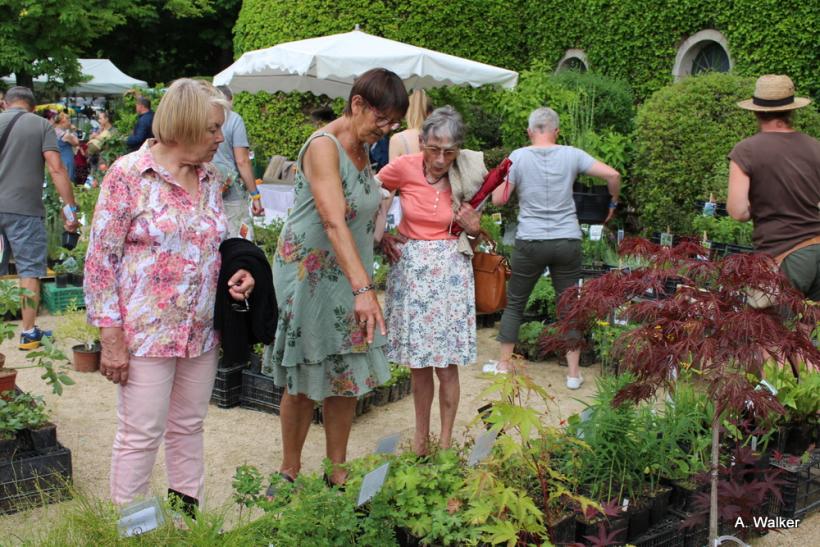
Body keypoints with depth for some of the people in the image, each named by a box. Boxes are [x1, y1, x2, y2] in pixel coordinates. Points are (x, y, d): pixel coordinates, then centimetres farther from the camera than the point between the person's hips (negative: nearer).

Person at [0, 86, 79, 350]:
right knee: (29, 270, 5)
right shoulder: (41, 125, 0)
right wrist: (71, 208, -9)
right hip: (24, 209, -3)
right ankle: (28, 333, 8)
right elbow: (56, 169, -10)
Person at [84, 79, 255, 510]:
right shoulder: (129, 175, -10)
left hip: (202, 330, 6)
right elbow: (100, 259, -10)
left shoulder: (209, 178, 8)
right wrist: (111, 336, -14)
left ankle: (186, 511, 29)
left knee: (189, 427, 15)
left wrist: (237, 273, -2)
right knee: (141, 435, 1)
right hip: (147, 330, -6)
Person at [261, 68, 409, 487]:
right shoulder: (323, 146, -18)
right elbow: (334, 222, -31)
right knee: (305, 382, 3)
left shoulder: (361, 148, 10)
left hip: (347, 277, 8)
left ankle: (337, 473, 20)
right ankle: (290, 473, 19)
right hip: (309, 276, -8)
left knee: (347, 379, 8)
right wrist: (364, 288, -39)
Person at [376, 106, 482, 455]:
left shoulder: (466, 176, -5)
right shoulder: (404, 168, -9)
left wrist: (473, 227, -12)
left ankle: (445, 440, 16)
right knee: (417, 363, 9)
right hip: (410, 268, 1)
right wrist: (381, 235, -2)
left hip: (450, 271, 0)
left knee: (446, 365, 0)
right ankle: (421, 437, 25)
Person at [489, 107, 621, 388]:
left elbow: (498, 199, -5)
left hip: (530, 241, -1)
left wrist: (506, 177, 14)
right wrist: (613, 203, 15)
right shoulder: (571, 155, 0)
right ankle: (573, 373, 14)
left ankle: (503, 363, 22)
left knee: (514, 304, 14)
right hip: (568, 241, 1)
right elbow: (612, 175, -2)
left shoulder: (518, 157, -4)